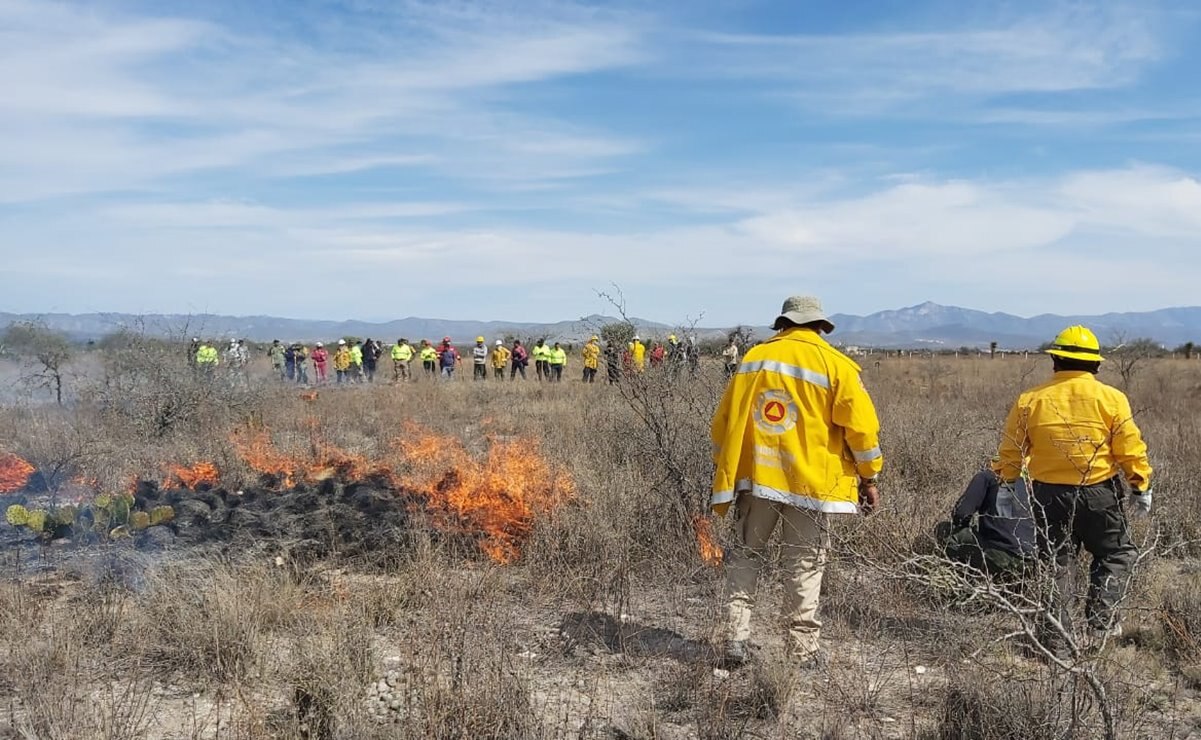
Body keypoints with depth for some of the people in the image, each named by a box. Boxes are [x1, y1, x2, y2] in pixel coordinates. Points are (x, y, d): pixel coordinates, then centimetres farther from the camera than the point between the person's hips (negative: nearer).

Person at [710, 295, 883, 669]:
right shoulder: (836, 365, -3)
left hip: (756, 476, 2)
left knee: (746, 554, 14)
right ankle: (804, 649, 14)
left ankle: (736, 638, 9)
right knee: (804, 565, 8)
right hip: (810, 480, -2)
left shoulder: (754, 358, 7)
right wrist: (869, 478, 5)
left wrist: (724, 471, 18)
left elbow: (724, 420, 9)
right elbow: (861, 426, -6)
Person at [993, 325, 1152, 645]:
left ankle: (1056, 636, 14)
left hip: (1049, 495, 2)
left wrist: (1006, 481, 16)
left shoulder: (1029, 401, -3)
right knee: (1116, 554, 19)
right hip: (1099, 493, -1)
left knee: (1056, 564, 11)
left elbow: (1010, 450, 2)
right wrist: (1141, 488, 7)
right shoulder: (1111, 399, -7)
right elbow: (1131, 450, -5)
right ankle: (1101, 621, 10)